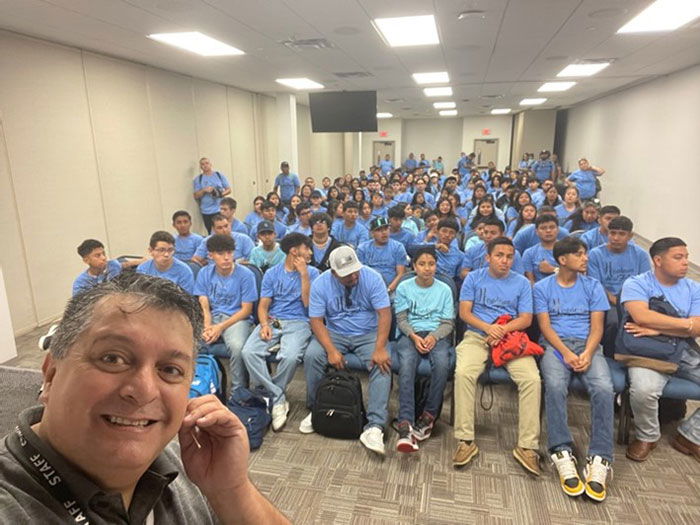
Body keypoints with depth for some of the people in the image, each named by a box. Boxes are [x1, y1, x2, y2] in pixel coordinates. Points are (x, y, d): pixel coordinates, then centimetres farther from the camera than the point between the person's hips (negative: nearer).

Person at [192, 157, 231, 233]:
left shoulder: (219, 175, 8)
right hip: (206, 212, 0)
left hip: (220, 209, 0)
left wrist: (221, 194, -11)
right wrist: (204, 190, -14)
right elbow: (196, 196, 4)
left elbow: (228, 189, 8)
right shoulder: (198, 179, 8)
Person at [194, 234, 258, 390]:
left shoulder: (245, 275, -7)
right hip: (213, 317, 4)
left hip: (237, 318, -3)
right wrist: (207, 327, -19)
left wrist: (221, 327, -14)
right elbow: (204, 307, 2)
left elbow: (246, 310, -5)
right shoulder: (204, 273, 5)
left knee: (237, 345, -34)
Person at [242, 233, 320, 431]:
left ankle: (269, 394, -5)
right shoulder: (272, 273, 11)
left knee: (290, 356, -33)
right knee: (249, 352, -25)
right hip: (272, 321, 2)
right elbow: (263, 305, 7)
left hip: (298, 322, -2)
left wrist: (304, 274, -8)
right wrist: (264, 324, -12)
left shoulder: (311, 273, 7)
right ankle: (279, 399, -16)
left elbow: (308, 303, -4)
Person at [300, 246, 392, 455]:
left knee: (383, 363, -29)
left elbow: (384, 314, -17)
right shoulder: (320, 283, -10)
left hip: (368, 334, -1)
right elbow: (316, 320, -12)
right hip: (334, 333, 1)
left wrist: (380, 349, -29)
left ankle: (374, 426, -27)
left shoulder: (372, 278, -14)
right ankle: (315, 410, -3)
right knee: (312, 356, -26)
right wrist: (331, 350, -26)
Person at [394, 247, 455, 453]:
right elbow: (401, 319, 5)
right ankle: (405, 425, -39)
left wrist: (434, 336, -12)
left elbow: (448, 322, 8)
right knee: (406, 365, -34)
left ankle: (429, 415, -16)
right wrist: (414, 336, -14)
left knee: (442, 364, -34)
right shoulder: (404, 287, 10)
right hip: (411, 334, 0)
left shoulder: (444, 290, 12)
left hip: (436, 335, 1)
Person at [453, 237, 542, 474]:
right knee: (463, 373, -30)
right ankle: (465, 440, -20)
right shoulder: (474, 278, 9)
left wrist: (502, 330, -14)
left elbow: (526, 319, 5)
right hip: (477, 336, -1)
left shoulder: (522, 283, 12)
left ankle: (527, 446, -14)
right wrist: (488, 327, -15)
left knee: (532, 379, -25)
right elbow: (464, 312, 2)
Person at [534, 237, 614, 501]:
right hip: (555, 344, -2)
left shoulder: (593, 286, 14)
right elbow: (545, 326, 1)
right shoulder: (543, 287, 10)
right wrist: (566, 353, -15)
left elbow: (597, 327, 6)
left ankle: (599, 460, -26)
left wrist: (587, 354, -13)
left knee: (603, 388, -28)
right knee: (555, 385, -32)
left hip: (587, 344, 2)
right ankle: (562, 455, -30)